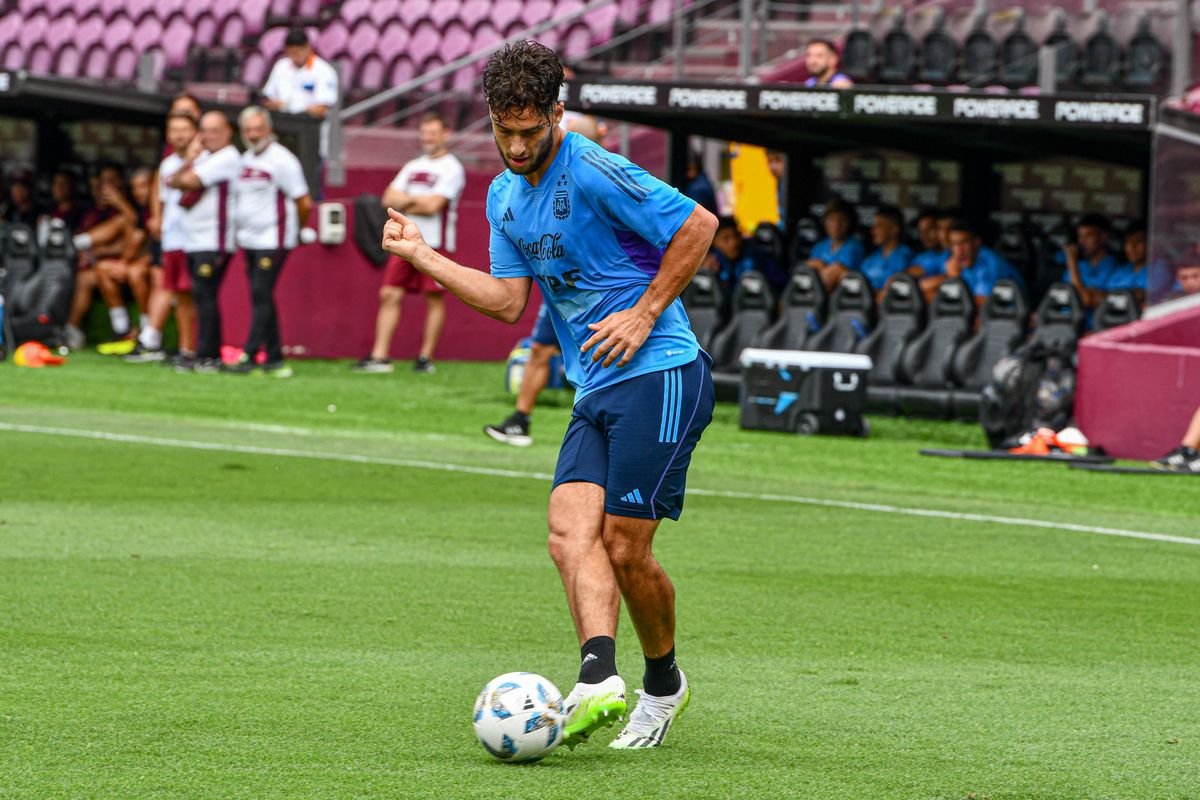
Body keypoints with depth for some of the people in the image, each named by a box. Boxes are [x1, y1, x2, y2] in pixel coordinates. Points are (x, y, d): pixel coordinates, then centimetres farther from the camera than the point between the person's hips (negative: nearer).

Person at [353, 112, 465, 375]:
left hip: (435, 243, -7)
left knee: (435, 299, -2)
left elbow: (433, 205, -16)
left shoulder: (452, 169, -5)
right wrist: (416, 201, -7)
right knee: (389, 294, 0)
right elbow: (390, 198, 9)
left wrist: (404, 201, -3)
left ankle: (426, 357, 4)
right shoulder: (412, 167, 17)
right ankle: (380, 356, 0)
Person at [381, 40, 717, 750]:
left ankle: (664, 682, 15)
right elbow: (508, 299, 16)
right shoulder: (505, 197, 14)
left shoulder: (594, 173, -13)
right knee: (571, 531, -14)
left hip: (660, 376, -8)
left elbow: (698, 225, -11)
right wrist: (421, 255, 11)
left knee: (624, 546, -7)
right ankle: (600, 679, -28)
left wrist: (644, 314, -11)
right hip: (597, 392, 8)